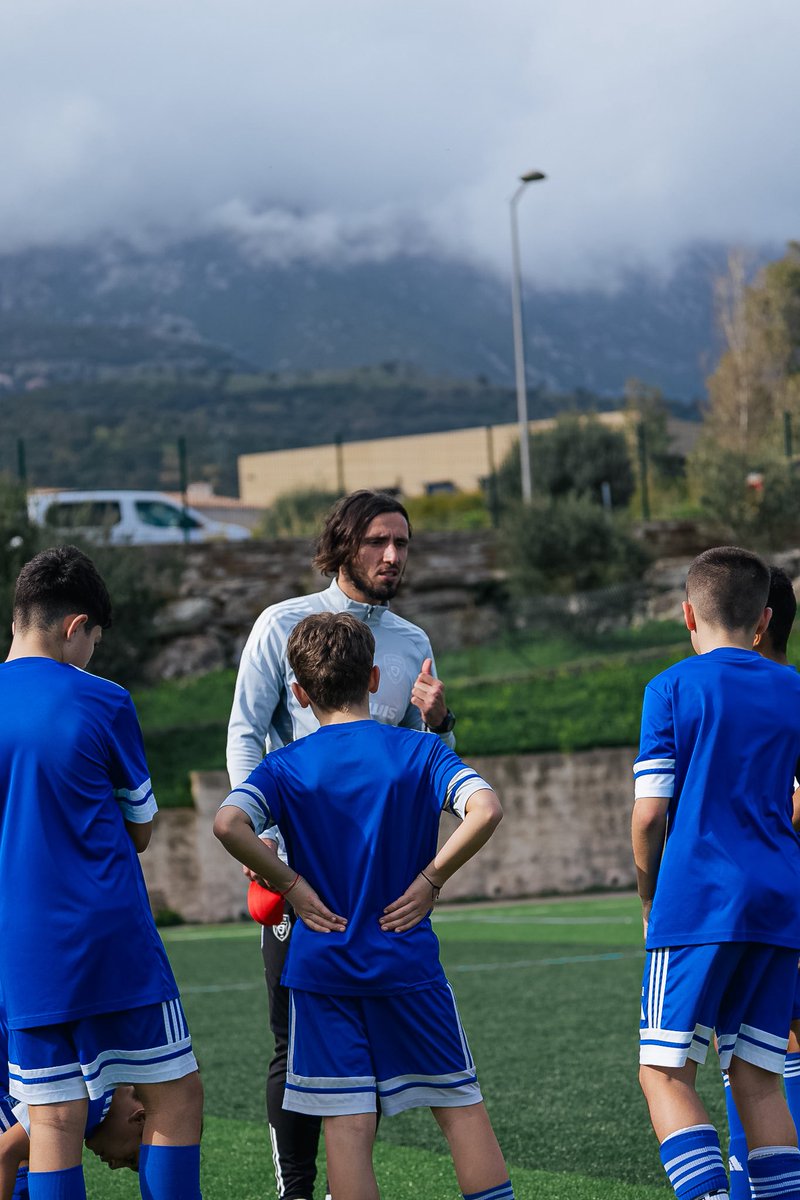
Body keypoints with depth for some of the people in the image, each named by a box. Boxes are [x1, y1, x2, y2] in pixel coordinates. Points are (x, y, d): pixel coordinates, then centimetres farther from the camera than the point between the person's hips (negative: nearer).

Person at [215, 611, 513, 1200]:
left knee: (348, 1124, 1)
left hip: (322, 967, 0)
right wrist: (430, 878, -8)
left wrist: (292, 885, -8)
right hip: (408, 959, 0)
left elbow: (228, 823, -18)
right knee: (462, 1105, 10)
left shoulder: (287, 766, -1)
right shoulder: (419, 751, -1)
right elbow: (486, 810, -17)